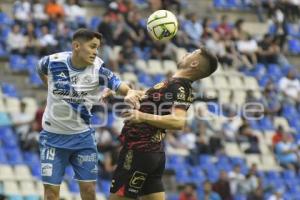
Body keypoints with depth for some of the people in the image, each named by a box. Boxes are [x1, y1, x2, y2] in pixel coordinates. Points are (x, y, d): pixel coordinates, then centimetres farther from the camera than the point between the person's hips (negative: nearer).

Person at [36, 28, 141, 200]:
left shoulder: (97, 69, -15)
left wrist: (130, 92, -52)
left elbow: (118, 84, -32)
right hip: (53, 136, -1)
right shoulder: (53, 62, -13)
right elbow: (41, 69, 11)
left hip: (82, 135, 1)